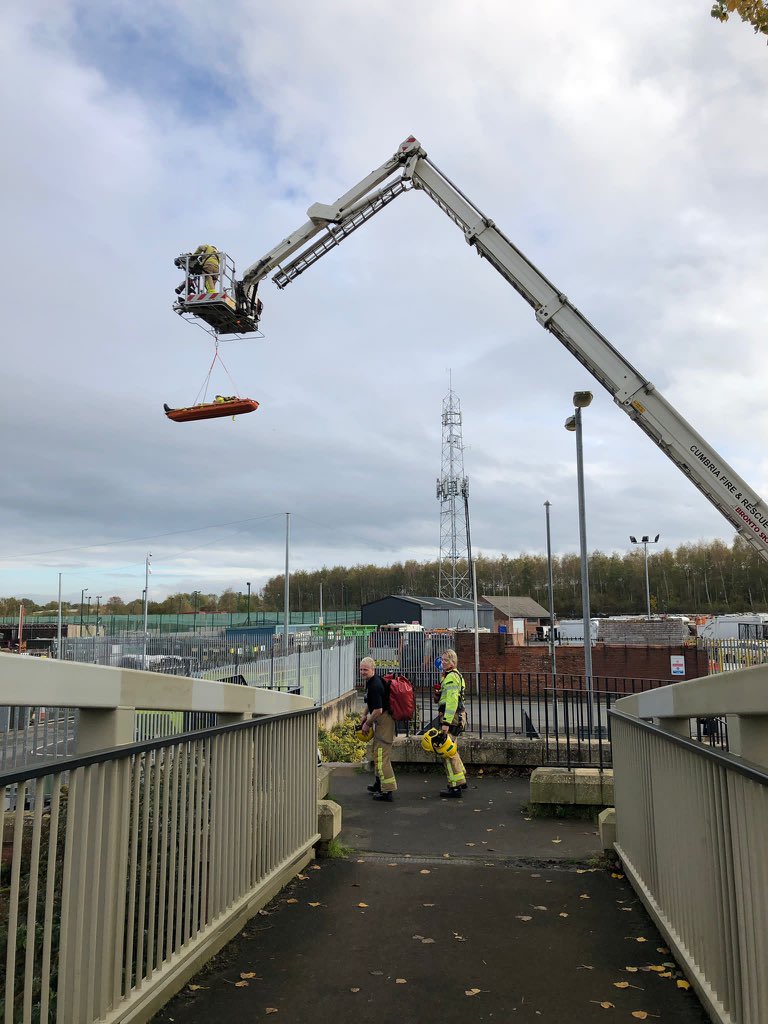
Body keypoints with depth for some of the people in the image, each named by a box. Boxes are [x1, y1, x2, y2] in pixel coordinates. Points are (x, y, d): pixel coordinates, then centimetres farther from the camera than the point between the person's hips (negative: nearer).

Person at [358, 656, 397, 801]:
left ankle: (387, 791, -8)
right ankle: (379, 783, 37)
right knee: (376, 752, 23)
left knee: (381, 755, -10)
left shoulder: (375, 686, -25)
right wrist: (365, 715, 15)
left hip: (384, 721, -11)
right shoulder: (371, 681, 8)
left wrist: (367, 724, -14)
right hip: (381, 721, 11)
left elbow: (378, 710, -26)